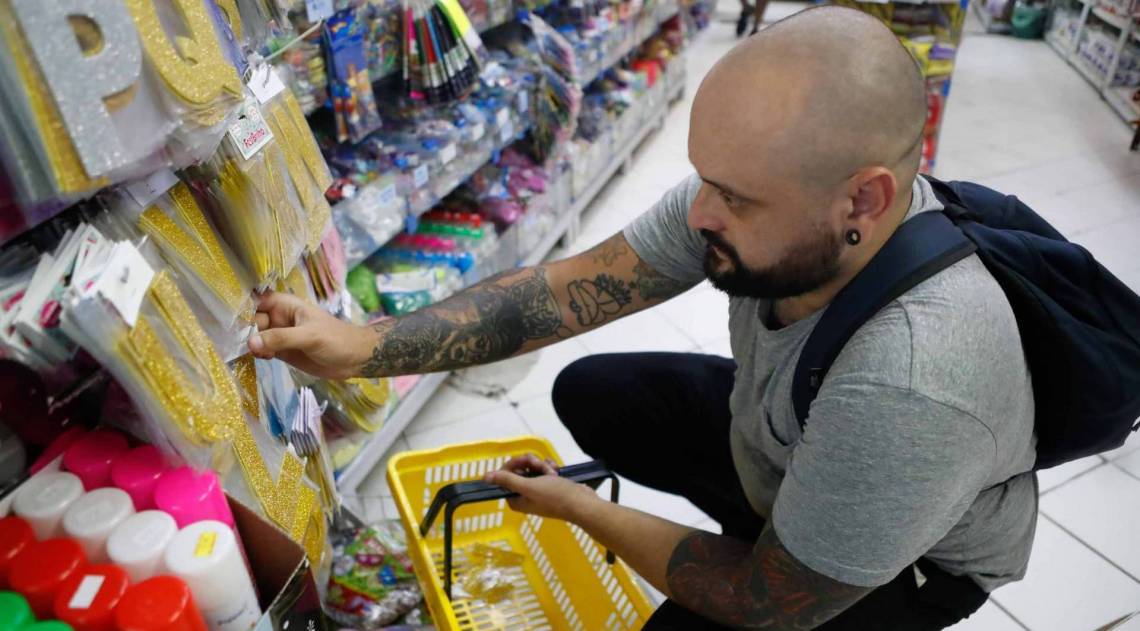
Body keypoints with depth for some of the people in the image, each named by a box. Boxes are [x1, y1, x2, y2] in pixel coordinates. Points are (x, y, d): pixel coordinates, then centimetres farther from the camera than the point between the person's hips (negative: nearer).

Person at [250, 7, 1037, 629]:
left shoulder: (907, 388, -44)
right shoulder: (764, 185, -26)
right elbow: (576, 284, -20)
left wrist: (579, 508, -17)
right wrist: (365, 345, -29)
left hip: (918, 559, -5)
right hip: (780, 439, 5)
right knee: (591, 395, 3)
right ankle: (763, 524, 17)